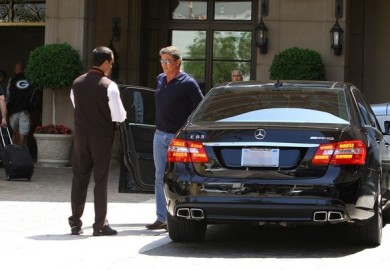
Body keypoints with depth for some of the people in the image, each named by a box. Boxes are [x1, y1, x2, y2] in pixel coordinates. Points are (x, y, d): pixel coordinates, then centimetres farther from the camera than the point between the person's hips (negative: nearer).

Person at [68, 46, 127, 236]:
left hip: (81, 136, 4)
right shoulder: (109, 86, -14)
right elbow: (119, 116, -13)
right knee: (101, 180, 2)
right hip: (101, 137, -4)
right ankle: (100, 224, 4)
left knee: (79, 178, 11)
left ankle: (75, 222, 12)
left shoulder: (77, 83, 2)